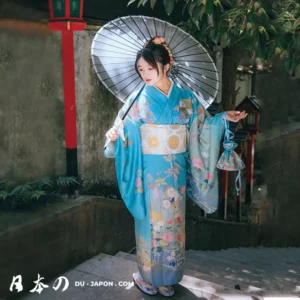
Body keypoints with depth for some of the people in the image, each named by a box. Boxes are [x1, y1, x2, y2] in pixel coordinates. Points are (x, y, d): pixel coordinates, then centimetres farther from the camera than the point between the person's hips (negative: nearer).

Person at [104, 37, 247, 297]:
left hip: (175, 172, 2)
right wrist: (114, 135, -25)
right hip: (149, 172, -2)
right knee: (150, 222, 7)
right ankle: (148, 276, 26)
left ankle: (167, 277, 29)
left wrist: (224, 117, -6)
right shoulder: (139, 99, -3)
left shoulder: (185, 98, 1)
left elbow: (203, 125, 7)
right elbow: (124, 130, -4)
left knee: (172, 222, 11)